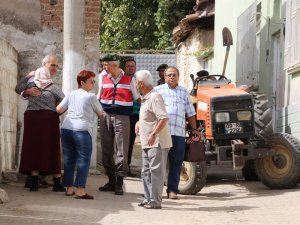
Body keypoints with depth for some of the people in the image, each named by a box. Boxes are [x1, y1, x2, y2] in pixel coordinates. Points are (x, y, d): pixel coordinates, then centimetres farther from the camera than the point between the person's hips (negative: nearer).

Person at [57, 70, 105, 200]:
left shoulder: (71, 94, 15)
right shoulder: (91, 97, 0)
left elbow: (58, 109, 12)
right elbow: (100, 113, 10)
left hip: (66, 129, 6)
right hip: (82, 130, -6)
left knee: (68, 159, 12)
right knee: (83, 160, -3)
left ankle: (69, 189, 16)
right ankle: (80, 190, -9)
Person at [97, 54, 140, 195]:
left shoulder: (129, 80, 2)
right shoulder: (103, 78, 10)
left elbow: (138, 98, 8)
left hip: (122, 117, -3)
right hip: (105, 116, 4)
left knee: (122, 150, -7)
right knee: (106, 149, 5)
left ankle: (119, 182, -2)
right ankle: (111, 180, 16)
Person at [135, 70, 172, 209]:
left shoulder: (154, 97, -15)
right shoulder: (145, 98, 16)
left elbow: (164, 118, -25)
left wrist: (154, 134, -30)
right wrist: (139, 123, 18)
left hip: (157, 142, -10)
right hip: (148, 144, 10)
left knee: (156, 171, -8)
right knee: (146, 171, 14)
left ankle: (155, 201, -7)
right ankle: (148, 198, 21)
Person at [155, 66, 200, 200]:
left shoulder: (184, 92, 19)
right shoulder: (158, 90, 10)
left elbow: (190, 113, 22)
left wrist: (194, 129, 18)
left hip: (178, 133, 3)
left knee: (176, 162, 2)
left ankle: (172, 190, 8)